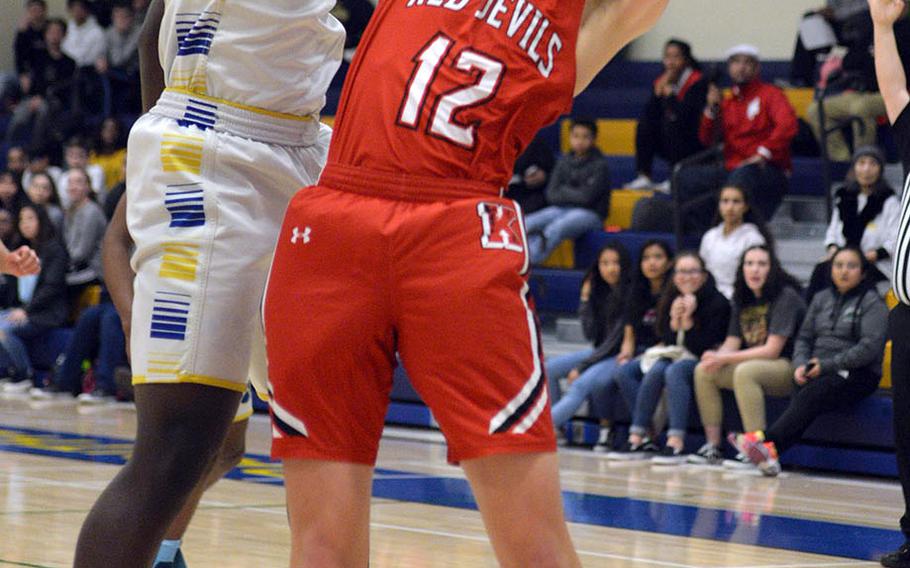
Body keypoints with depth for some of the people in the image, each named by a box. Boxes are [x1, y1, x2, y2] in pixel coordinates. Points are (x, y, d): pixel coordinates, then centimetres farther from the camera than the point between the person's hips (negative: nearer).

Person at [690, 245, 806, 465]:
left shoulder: (786, 297, -13)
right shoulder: (743, 299, 11)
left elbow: (772, 350, -18)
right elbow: (732, 342, 9)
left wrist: (724, 358, -19)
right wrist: (717, 359, -17)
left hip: (789, 369, -8)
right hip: (753, 363, 8)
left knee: (745, 371, -35)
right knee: (703, 371, -7)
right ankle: (713, 446, -8)